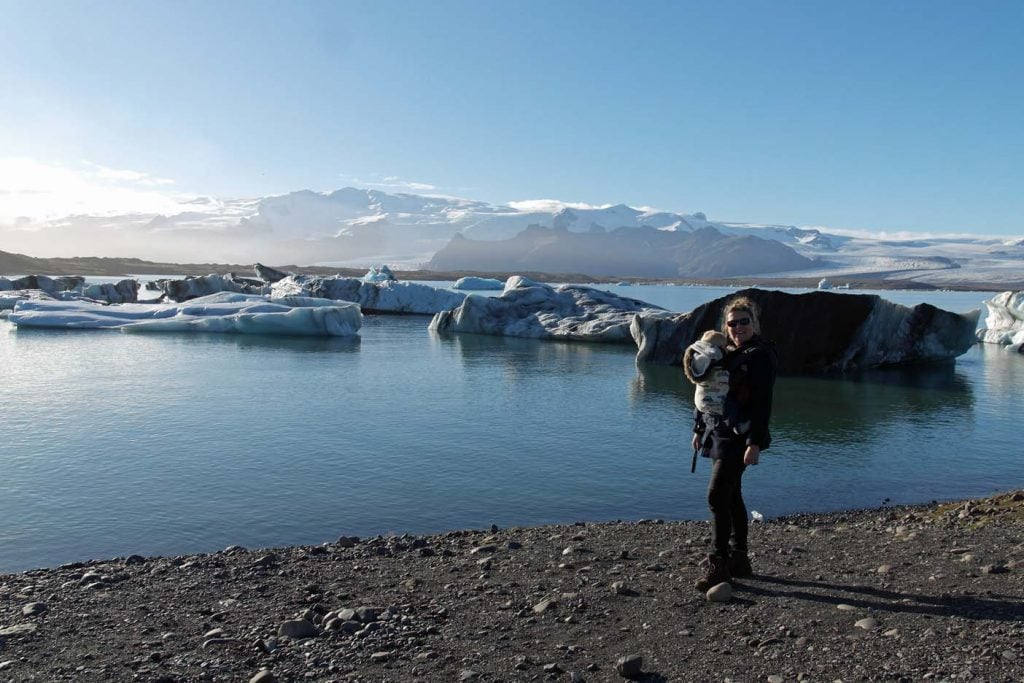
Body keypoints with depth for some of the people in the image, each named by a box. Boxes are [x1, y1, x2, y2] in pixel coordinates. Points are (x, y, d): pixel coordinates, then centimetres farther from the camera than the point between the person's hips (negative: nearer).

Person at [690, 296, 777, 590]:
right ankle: (739, 559, 24)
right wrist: (700, 429, 19)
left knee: (717, 497, -11)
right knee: (731, 497, 14)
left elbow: (763, 403, -15)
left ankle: (718, 564, -2)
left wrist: (755, 443, -20)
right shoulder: (723, 353, 13)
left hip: (738, 438, -8)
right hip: (718, 433, 8)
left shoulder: (761, 355, -10)